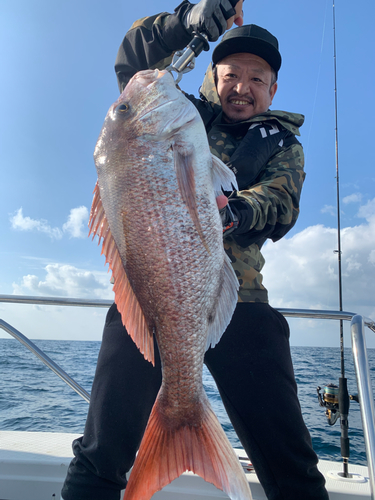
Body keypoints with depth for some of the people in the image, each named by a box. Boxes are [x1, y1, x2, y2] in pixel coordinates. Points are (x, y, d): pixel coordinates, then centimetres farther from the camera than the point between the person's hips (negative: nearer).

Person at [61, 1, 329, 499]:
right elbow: (133, 56, 13)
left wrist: (233, 211, -21)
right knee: (101, 455, -2)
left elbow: (281, 206, 2)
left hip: (238, 299, 1)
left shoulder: (282, 142, 20)